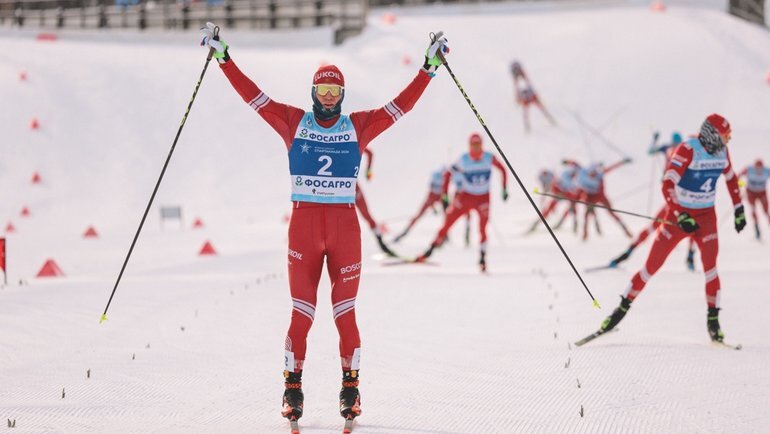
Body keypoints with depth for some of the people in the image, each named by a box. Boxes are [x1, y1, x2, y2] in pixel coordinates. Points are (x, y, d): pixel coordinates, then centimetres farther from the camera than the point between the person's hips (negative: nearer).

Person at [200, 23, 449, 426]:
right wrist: (223, 58, 2)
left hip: (345, 226, 0)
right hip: (304, 223, 0)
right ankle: (292, 387, 8)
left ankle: (351, 386, 11)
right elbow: (252, 94, 5)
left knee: (345, 312, 1)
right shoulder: (293, 122, 6)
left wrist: (429, 67, 3)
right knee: (301, 312, -1)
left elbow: (402, 104, 6)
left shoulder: (358, 126, 7)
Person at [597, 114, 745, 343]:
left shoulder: (722, 151, -2)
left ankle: (713, 319, 0)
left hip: (706, 217, 4)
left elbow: (731, 178, 18)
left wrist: (739, 209, 17)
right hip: (679, 214, -4)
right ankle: (623, 307, 11)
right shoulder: (688, 150, -21)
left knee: (710, 267, -11)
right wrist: (680, 217, -33)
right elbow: (667, 185, -26)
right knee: (652, 266, -2)